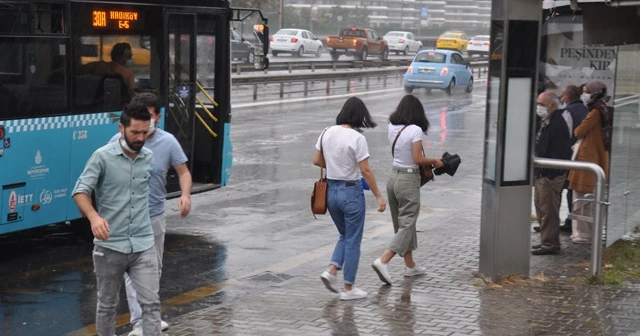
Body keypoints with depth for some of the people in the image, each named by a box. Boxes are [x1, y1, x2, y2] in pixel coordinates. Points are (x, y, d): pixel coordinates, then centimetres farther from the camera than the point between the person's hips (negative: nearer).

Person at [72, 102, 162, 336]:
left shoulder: (149, 158, 6)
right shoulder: (102, 157, -9)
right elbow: (80, 191, -14)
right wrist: (94, 216, -31)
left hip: (143, 245, 3)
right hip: (109, 246, -3)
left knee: (151, 303, -5)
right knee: (107, 305, 12)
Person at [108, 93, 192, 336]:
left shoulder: (168, 141, -6)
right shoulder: (119, 141, -11)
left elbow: (183, 172, 0)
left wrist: (185, 195, -20)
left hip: (155, 216, 3)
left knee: (154, 269, 18)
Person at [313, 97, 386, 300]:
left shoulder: (327, 133, 1)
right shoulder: (357, 138, -17)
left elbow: (316, 161, 9)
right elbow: (366, 171, -16)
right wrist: (378, 196, -9)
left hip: (331, 190, 6)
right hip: (351, 192, -6)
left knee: (345, 236, 23)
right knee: (353, 241, 6)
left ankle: (332, 270, 5)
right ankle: (348, 288, 12)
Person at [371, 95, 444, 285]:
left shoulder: (392, 127, 2)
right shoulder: (415, 130, -17)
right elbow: (418, 159, -20)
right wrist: (435, 161, -2)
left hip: (393, 176, 7)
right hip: (409, 179, -7)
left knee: (402, 223, 16)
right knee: (407, 225, -2)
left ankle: (410, 265, 27)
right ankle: (383, 261, -17)